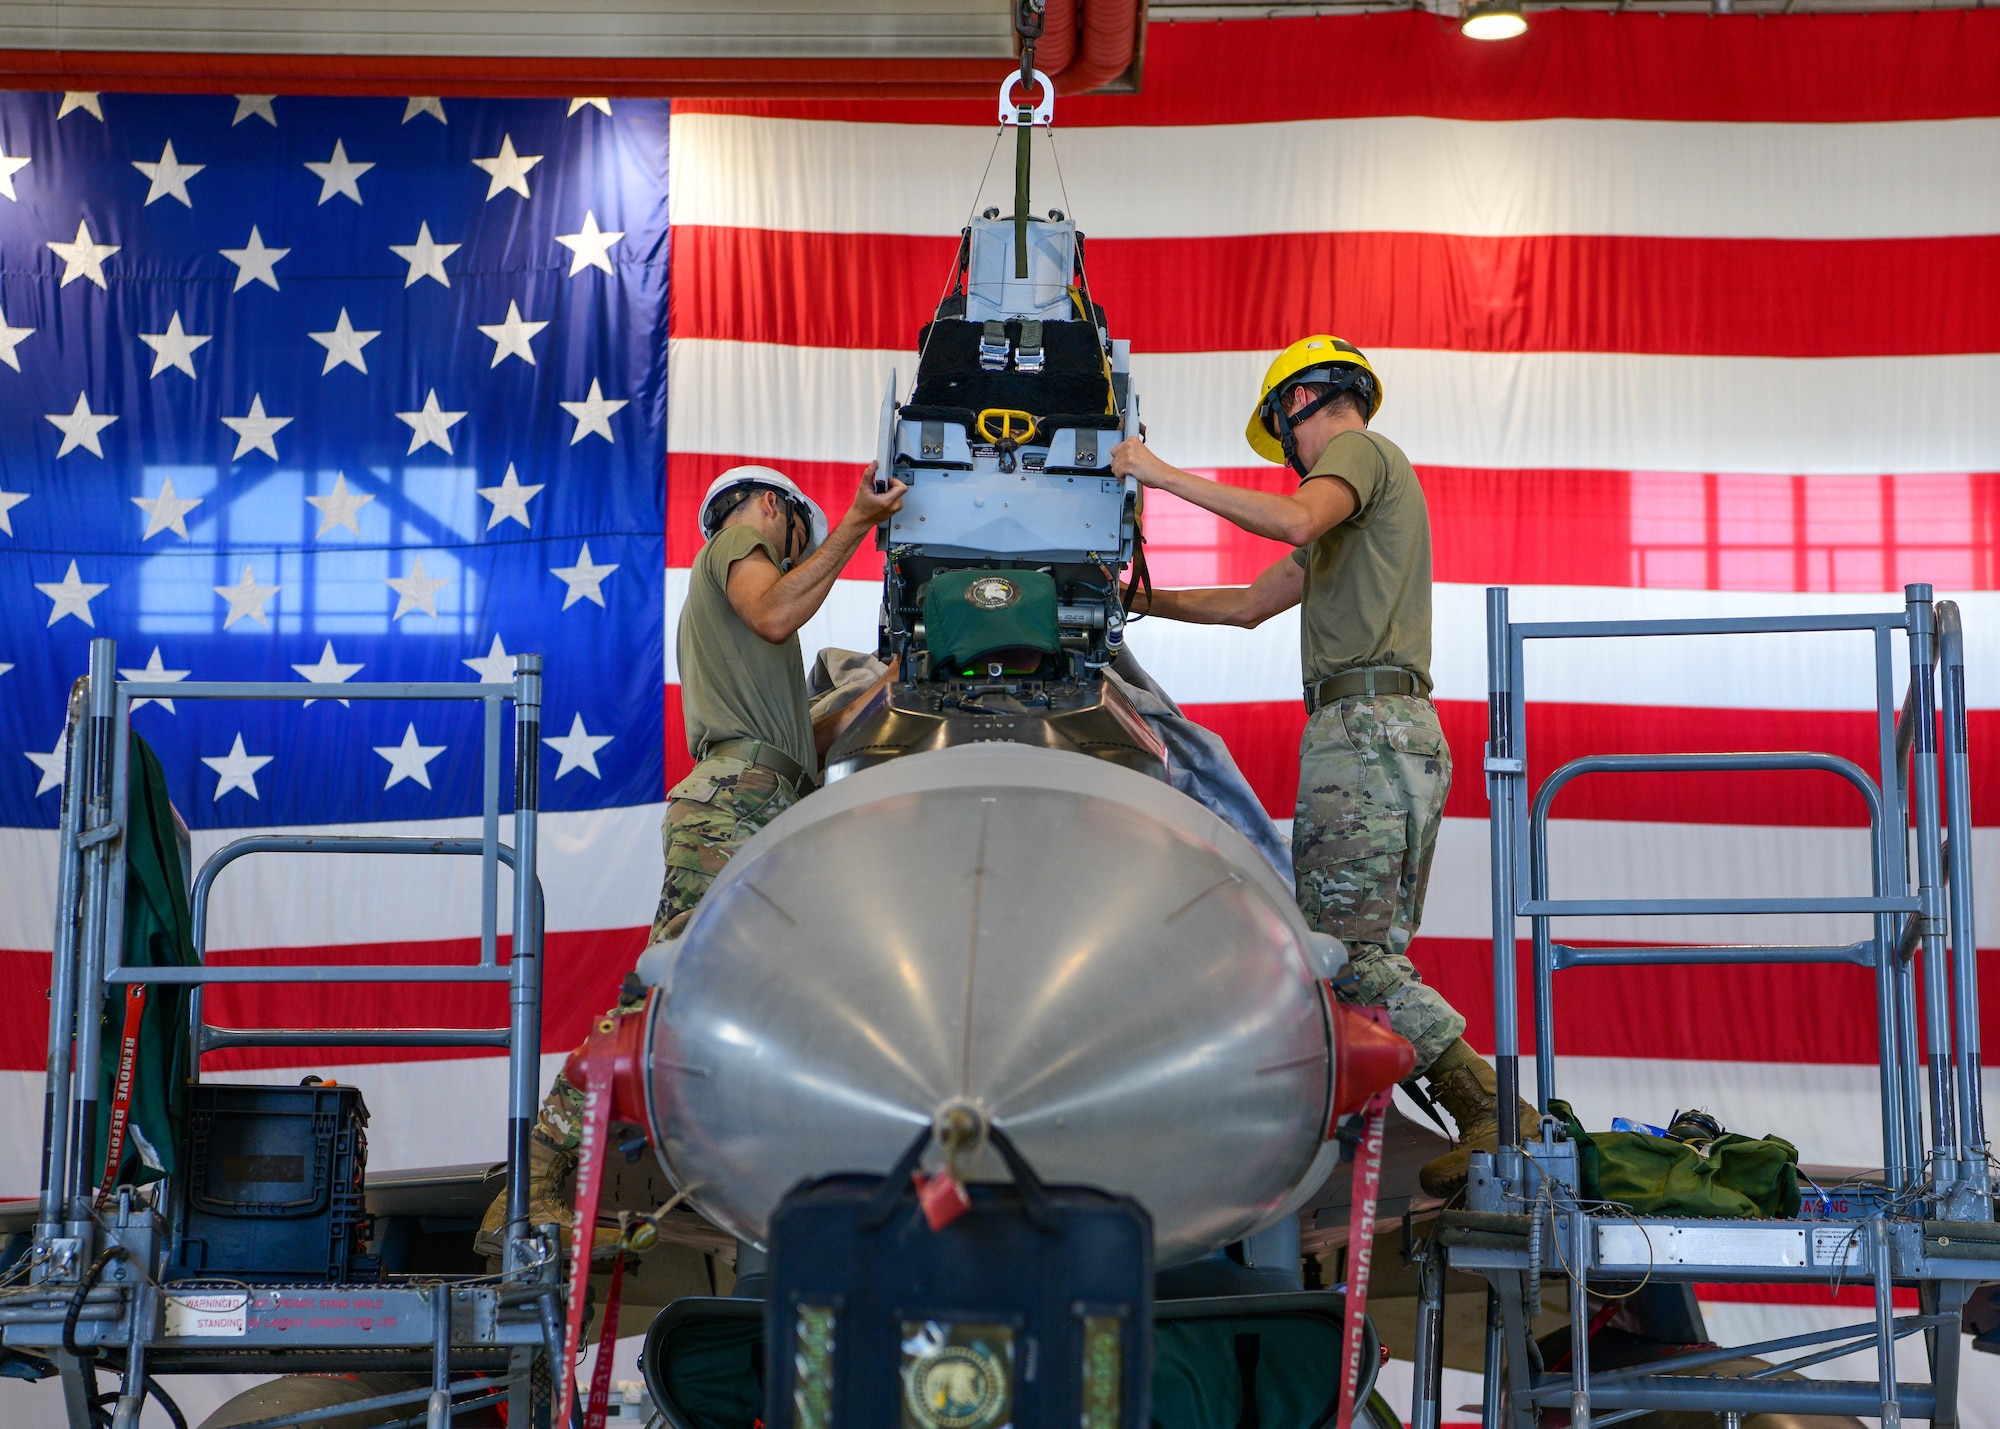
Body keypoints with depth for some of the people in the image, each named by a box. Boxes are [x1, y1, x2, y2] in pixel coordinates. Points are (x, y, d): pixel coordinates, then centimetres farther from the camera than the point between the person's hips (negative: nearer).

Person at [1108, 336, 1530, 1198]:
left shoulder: (1358, 449, 3)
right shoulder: (1355, 503, 32)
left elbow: (1294, 520, -21)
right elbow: (1250, 603, 35)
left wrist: (1166, 476, -15)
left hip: (1364, 728, -10)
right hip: (1408, 734, 10)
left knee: (1344, 945, -14)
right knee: (1376, 949, 7)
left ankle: (1488, 1106, -19)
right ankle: (1482, 1117, 2)